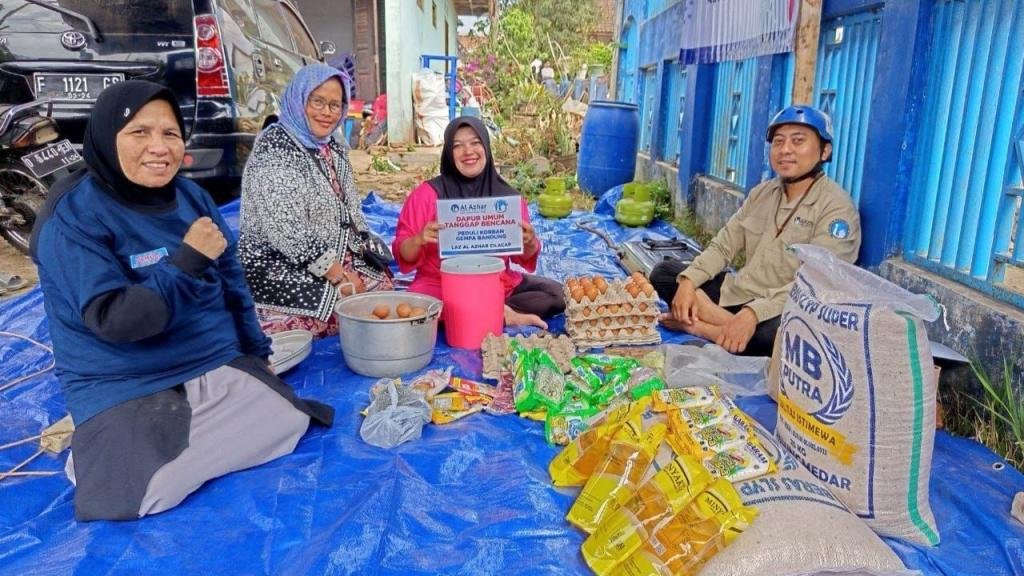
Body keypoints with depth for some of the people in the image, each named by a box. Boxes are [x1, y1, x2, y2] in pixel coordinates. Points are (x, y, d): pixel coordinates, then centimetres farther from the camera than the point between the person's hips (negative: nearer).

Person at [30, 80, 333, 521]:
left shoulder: (189, 196, 4)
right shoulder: (74, 215, -16)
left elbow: (231, 283, 12)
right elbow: (110, 319, -22)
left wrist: (256, 353, 14)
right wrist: (188, 262, -26)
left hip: (219, 367, 6)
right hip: (125, 387, -5)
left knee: (288, 422, -11)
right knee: (145, 494, -24)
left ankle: (177, 441, 10)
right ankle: (100, 452, 9)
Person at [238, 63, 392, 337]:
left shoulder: (335, 148, 12)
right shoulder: (274, 148, -13)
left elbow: (352, 212, 19)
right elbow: (286, 230, -22)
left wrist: (368, 251, 1)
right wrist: (339, 278, -21)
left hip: (339, 261, 8)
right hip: (279, 266, -7)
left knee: (383, 286, -10)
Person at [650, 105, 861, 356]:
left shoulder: (836, 206, -12)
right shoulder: (762, 192, 10)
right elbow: (723, 246, 8)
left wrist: (754, 312, -36)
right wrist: (688, 281, -11)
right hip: (736, 294, 7)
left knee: (780, 332, -42)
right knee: (664, 273, -2)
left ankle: (701, 326, -19)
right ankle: (733, 326, -20)